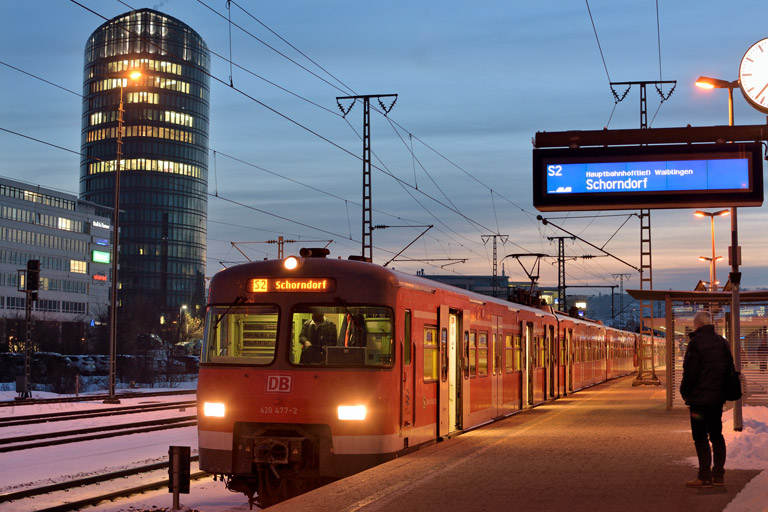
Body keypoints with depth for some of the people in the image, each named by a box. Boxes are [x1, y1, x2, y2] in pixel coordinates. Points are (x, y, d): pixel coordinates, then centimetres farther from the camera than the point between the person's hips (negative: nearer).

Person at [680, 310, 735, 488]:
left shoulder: (696, 342, -14)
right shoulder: (722, 342, 9)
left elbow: (690, 372, -16)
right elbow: (730, 368, 14)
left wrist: (684, 392, -2)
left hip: (700, 398, -7)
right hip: (718, 397, 7)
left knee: (700, 437, -3)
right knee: (716, 435, 14)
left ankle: (705, 477, -4)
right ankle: (718, 474, 16)